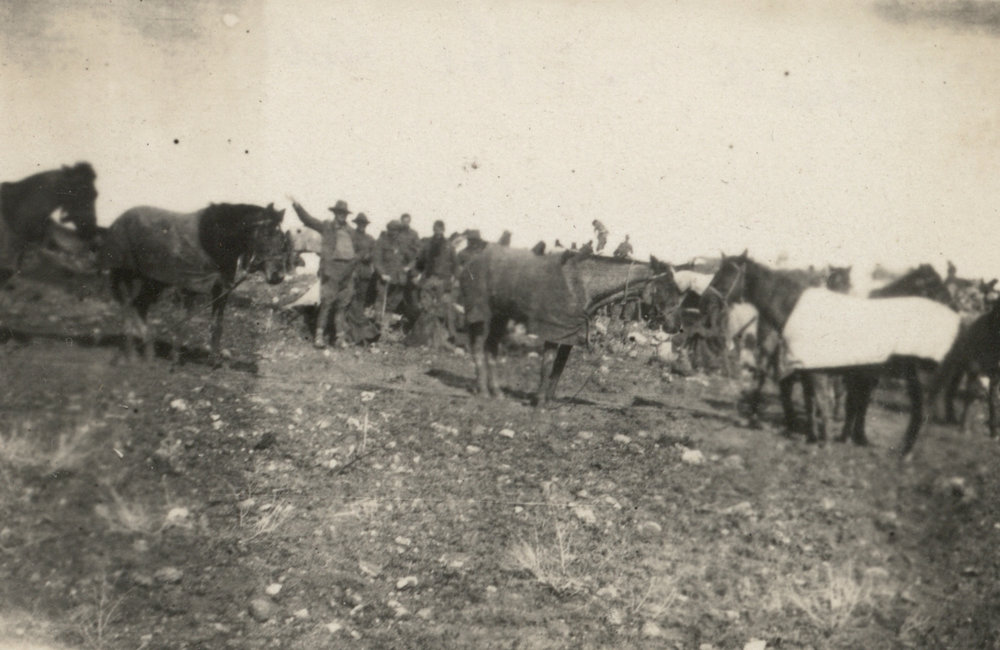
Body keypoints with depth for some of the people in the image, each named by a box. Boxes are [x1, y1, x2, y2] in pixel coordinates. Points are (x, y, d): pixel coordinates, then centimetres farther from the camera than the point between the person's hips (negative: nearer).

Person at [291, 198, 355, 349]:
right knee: (326, 302, -7)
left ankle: (340, 337, 10)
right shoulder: (326, 227, 5)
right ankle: (320, 335, -4)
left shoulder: (349, 230, 16)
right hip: (331, 268, -4)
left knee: (342, 305, 6)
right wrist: (297, 206, -15)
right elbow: (307, 219, -3)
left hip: (347, 270, 4)